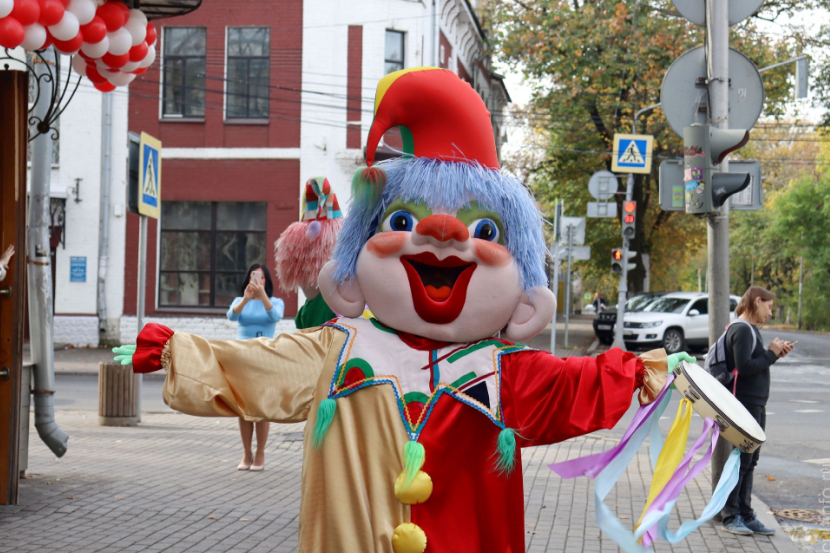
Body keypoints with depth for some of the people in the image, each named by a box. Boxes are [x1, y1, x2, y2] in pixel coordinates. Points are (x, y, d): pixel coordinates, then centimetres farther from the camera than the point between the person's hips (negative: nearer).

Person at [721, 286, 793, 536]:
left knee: (750, 461, 11)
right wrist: (771, 353, -13)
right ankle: (731, 516, 1)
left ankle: (746, 515, 15)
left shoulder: (751, 329, 18)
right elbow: (744, 367, -23)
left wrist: (775, 354, 5)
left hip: (756, 404, 10)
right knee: (742, 459, -5)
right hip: (745, 404, -10)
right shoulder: (742, 330, -14)